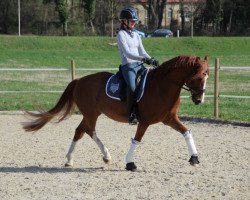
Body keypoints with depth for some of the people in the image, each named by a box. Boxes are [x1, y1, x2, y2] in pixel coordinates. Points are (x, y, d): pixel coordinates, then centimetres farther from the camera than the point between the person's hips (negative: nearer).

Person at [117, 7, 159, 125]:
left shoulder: (136, 35, 20)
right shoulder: (121, 34, -2)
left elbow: (142, 51, 16)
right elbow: (127, 53, -14)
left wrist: (152, 60, -4)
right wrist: (143, 59, -26)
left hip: (139, 65, 8)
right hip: (128, 66, -8)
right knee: (132, 86, -31)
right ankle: (132, 115, -29)